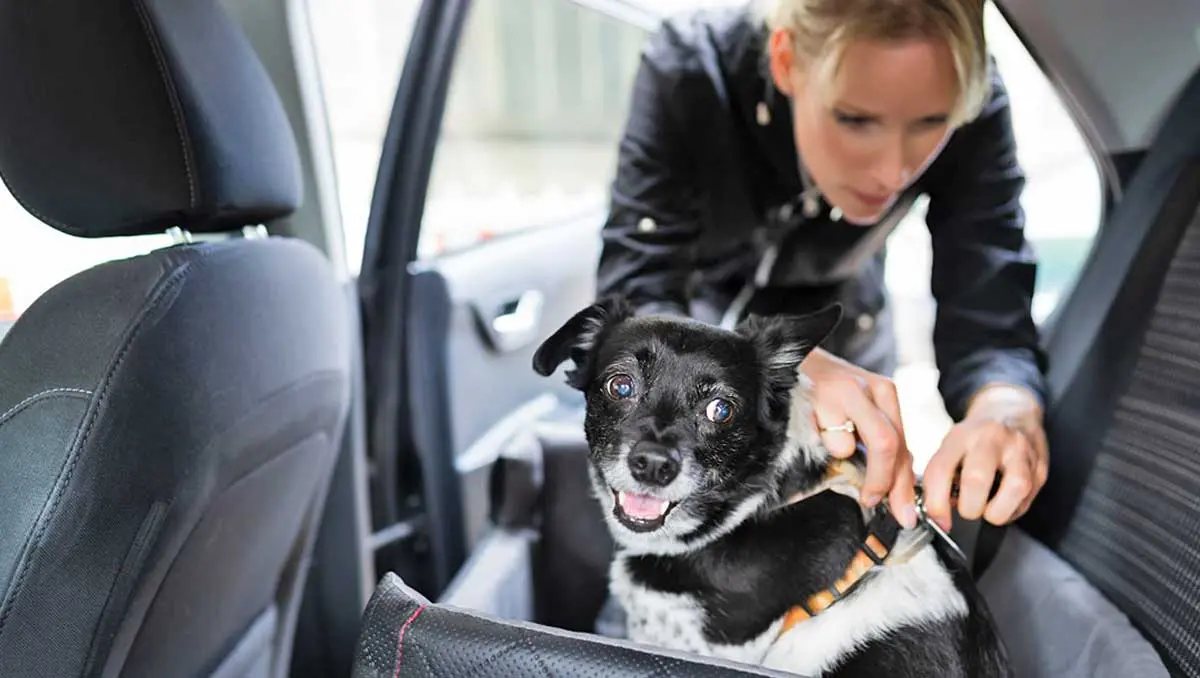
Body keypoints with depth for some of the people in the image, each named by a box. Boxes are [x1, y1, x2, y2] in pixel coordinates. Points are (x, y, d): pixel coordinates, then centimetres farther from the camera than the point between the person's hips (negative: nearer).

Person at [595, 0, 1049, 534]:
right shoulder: (690, 68, -33)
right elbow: (631, 307, -36)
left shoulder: (974, 109, -28)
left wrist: (1006, 413, -51)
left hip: (841, 328, 2)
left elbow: (989, 329, -29)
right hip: (703, 313, -1)